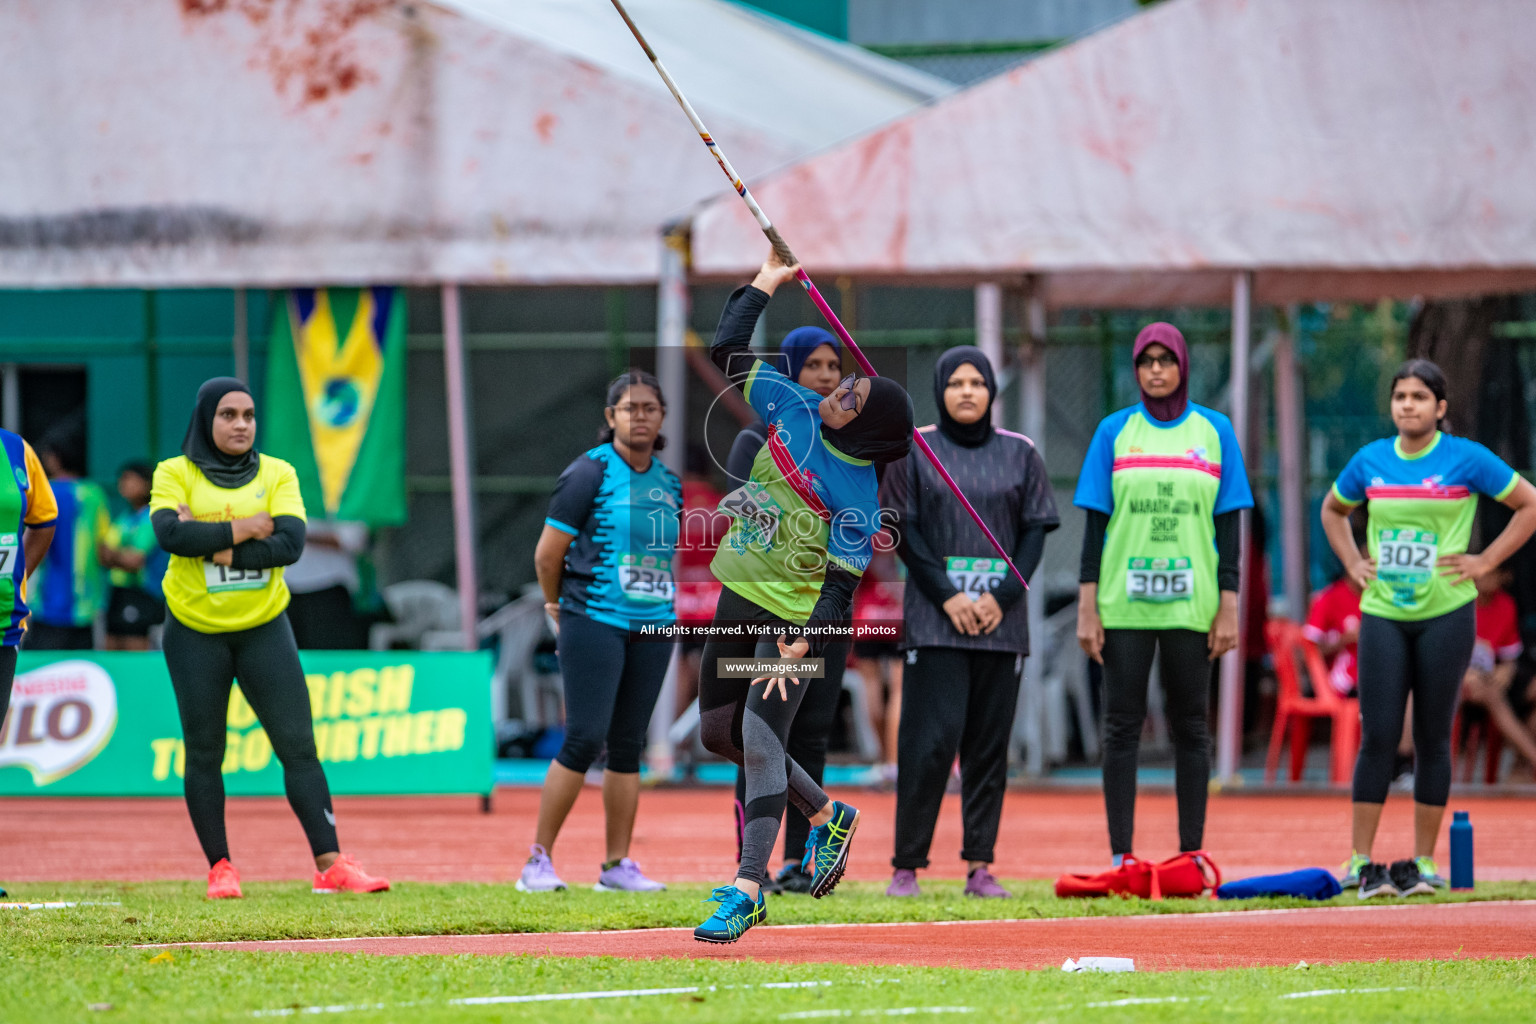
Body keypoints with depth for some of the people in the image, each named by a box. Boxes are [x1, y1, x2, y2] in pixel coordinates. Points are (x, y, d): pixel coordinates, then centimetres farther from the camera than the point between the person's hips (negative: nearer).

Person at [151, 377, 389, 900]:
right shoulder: (175, 474, -1)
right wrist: (246, 529, -15)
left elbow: (291, 543, -11)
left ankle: (330, 864, -8)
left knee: (299, 745, -5)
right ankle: (220, 868, 12)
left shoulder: (278, 474, 4)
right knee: (204, 754, 3)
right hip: (195, 634, -1)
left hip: (264, 628, 1)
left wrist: (212, 542, -18)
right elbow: (169, 533, -19)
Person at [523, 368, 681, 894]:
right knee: (586, 737, -12)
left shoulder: (670, 483, 12)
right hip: (594, 624, -6)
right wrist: (560, 609, 8)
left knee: (628, 745, 6)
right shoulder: (590, 473, -6)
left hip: (653, 626, 6)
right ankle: (538, 861, -6)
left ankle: (618, 866, 11)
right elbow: (547, 554, -3)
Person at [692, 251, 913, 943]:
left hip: (795, 617, -8)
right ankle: (825, 815, 33)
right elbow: (729, 350, 4)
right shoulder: (793, 408, -4)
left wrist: (800, 649, -30)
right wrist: (769, 279, 2)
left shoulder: (857, 497, -20)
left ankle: (747, 888, -15)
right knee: (719, 732, 15)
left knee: (760, 740, -17)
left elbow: (841, 586, -21)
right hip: (739, 599, 8)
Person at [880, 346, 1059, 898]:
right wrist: (947, 596, -11)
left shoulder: (1019, 453, 11)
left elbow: (1035, 531, 8)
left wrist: (1002, 597, -6)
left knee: (990, 744, 2)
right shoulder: (914, 451, 5)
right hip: (934, 621, -3)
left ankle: (980, 867, 4)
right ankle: (906, 866, -7)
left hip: (1002, 621, 3)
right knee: (931, 739, -10)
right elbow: (904, 531, 0)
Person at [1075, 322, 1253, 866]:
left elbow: (1229, 524, 6)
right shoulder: (1115, 431, 6)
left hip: (1191, 606, 0)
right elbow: (1096, 522, 5)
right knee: (1121, 726, 0)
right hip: (1124, 604, 0)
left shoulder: (1215, 431, 7)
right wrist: (1086, 608, -2)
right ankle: (1121, 857, 2)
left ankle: (1192, 856, 7)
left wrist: (1229, 607, -1)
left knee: (1191, 728, 4)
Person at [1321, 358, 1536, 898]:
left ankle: (1423, 863, 10)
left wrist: (1485, 562, -3)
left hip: (1446, 615, -2)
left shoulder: (1466, 459, -3)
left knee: (1432, 738, 3)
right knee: (1377, 737, -4)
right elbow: (1332, 510, 25)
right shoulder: (1370, 461, 7)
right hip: (1382, 615, 2)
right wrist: (1353, 563, 10)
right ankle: (1360, 863, 0)